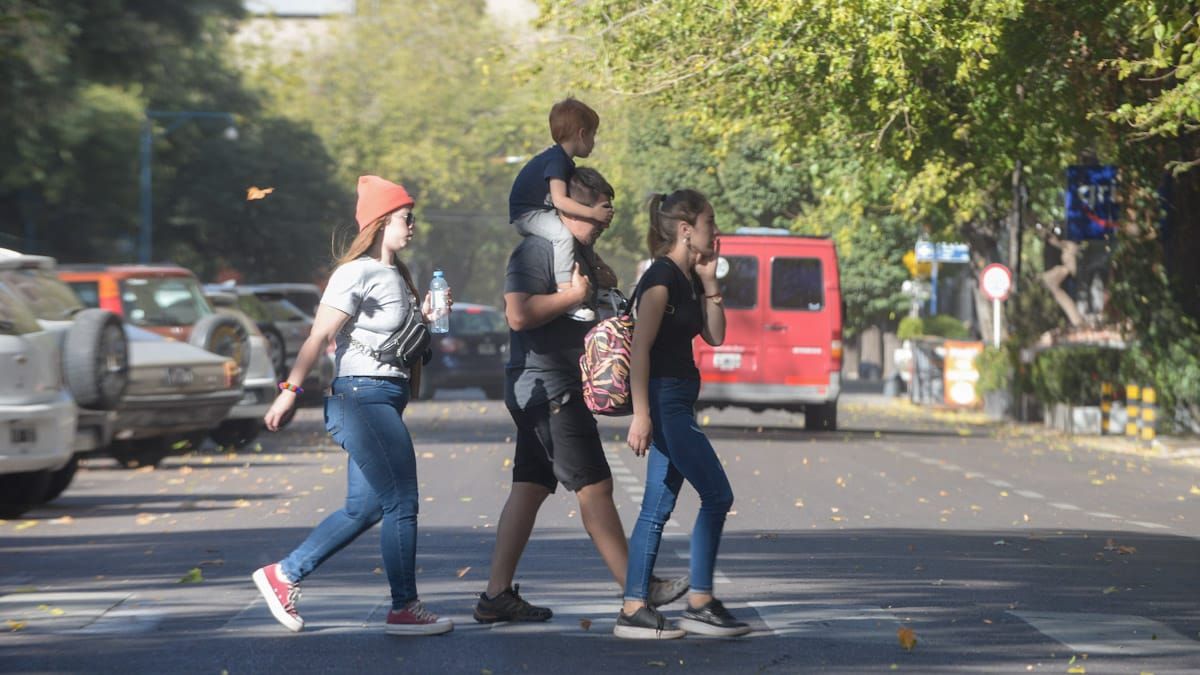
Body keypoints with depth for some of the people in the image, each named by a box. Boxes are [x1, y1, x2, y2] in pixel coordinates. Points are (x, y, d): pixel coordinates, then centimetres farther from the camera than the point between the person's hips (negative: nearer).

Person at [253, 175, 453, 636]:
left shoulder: (396, 276, 19)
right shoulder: (358, 273, -10)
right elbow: (321, 334, -15)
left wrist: (426, 318, 9)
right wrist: (291, 390, -20)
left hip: (386, 400, 10)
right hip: (362, 396, -10)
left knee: (364, 509, 10)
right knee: (401, 502, -9)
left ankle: (283, 575, 18)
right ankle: (404, 609, -4)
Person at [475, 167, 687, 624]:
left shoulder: (575, 252, 19)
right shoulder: (536, 250, -13)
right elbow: (519, 314, -26)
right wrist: (574, 296, -18)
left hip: (559, 388, 11)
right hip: (546, 385, -11)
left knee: (530, 488, 8)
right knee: (594, 486, -9)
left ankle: (497, 595, 7)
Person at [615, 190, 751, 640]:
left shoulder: (688, 279, 14)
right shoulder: (661, 278, -14)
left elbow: (715, 336, 15)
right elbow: (640, 348, -19)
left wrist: (709, 282, 6)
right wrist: (640, 414, -23)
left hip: (678, 403, 10)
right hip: (663, 399, -10)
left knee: (658, 508, 7)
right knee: (717, 496, -9)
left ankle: (634, 610, 8)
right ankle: (700, 605, -4)